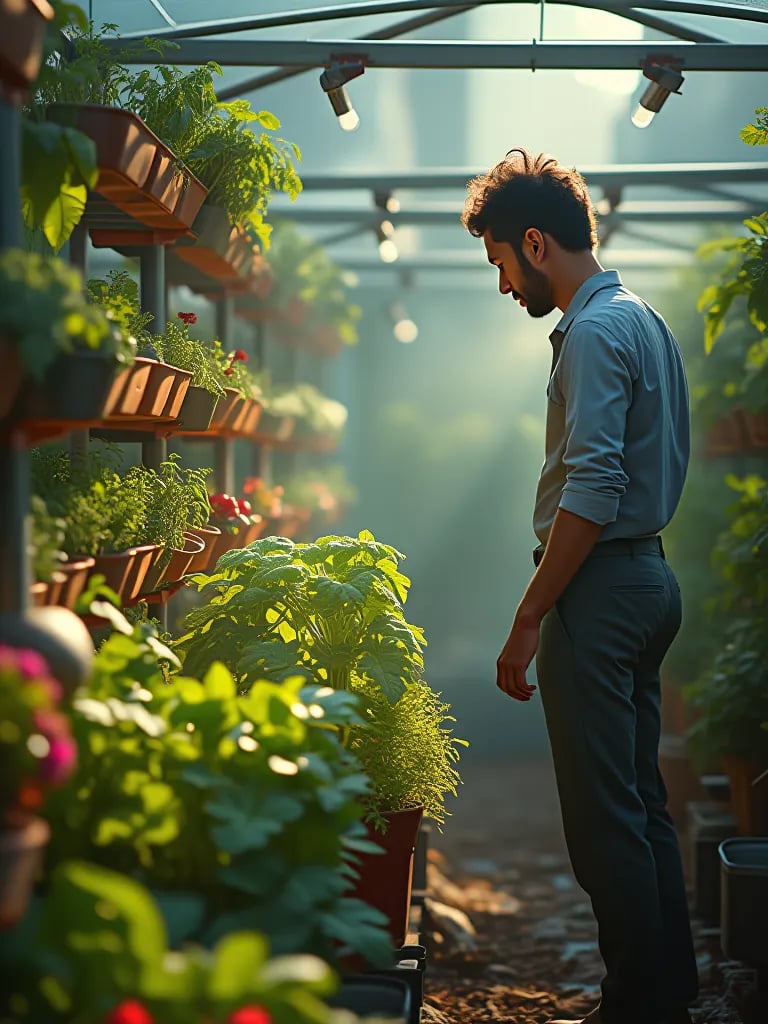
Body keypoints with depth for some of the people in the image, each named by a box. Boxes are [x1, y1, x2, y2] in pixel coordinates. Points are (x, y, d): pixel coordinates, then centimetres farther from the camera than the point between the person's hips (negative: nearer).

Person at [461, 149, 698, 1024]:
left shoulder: (595, 332, -14)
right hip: (649, 576, 10)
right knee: (641, 803, 15)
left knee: (604, 818, -5)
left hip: (601, 588, -10)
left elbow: (592, 491, -22)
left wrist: (528, 619, -19)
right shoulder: (642, 319, 17)